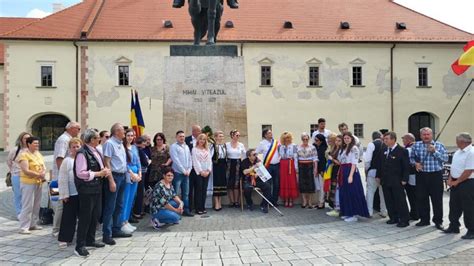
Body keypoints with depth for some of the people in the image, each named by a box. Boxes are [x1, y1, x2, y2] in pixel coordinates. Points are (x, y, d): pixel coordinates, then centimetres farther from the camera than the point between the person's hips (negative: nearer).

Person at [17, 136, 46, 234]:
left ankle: (33, 224, 22)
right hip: (28, 183, -7)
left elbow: (43, 166, 12)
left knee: (36, 205, 11)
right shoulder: (24, 155, -10)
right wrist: (38, 175, -13)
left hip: (38, 183, 8)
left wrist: (43, 173, -8)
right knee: (27, 205, -6)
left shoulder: (38, 154, 14)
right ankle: (24, 227, 1)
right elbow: (26, 171, -17)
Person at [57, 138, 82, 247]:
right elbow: (62, 179, -6)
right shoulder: (67, 161, -4)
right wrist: (64, 194, -9)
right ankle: (64, 238, 13)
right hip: (71, 193, -4)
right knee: (68, 217, 3)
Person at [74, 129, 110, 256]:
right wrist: (98, 173, -18)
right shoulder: (82, 153, -17)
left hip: (97, 188, 9)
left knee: (95, 215, 17)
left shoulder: (96, 151, 11)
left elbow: (101, 166, 22)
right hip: (86, 189, -9)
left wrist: (106, 171, 0)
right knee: (85, 217, -2)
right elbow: (81, 173, -23)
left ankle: (90, 240, 32)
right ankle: (80, 246, 9)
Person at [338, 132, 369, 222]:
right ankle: (347, 213, 21)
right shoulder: (343, 148, 16)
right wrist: (340, 174, 12)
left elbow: (354, 163, -14)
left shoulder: (354, 148, -8)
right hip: (343, 172, 8)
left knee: (352, 193, -3)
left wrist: (351, 175, -21)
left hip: (351, 171, -8)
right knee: (344, 193, 11)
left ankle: (353, 215, 5)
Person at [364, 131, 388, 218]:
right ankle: (384, 212, 20)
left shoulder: (371, 144, -7)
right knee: (383, 192, 13)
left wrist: (366, 169, 3)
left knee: (370, 191, 3)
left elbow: (367, 159, -11)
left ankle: (369, 212, 4)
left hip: (373, 171, -4)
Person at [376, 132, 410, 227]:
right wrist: (378, 176, 11)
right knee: (389, 201, 10)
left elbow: (406, 166, -9)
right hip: (385, 180, 6)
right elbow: (379, 164, 15)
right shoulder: (383, 150, 9)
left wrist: (404, 179, -13)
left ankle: (404, 220, 10)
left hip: (397, 181, -6)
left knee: (400, 200, 1)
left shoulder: (402, 151, -8)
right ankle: (393, 218, 22)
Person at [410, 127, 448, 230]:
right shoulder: (416, 145, 7)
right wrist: (415, 163, -8)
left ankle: (438, 221, 14)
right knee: (421, 198, 7)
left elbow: (445, 159, -6)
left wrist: (434, 151, -16)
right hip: (421, 175, 2)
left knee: (437, 199, 2)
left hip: (436, 175, -2)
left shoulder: (439, 145, 2)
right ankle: (424, 219, 20)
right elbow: (411, 157, 12)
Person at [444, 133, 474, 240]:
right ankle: (453, 227, 27)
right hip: (455, 183, 9)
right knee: (454, 206, 15)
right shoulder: (458, 152, 12)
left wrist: (456, 182, -15)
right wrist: (450, 179, 4)